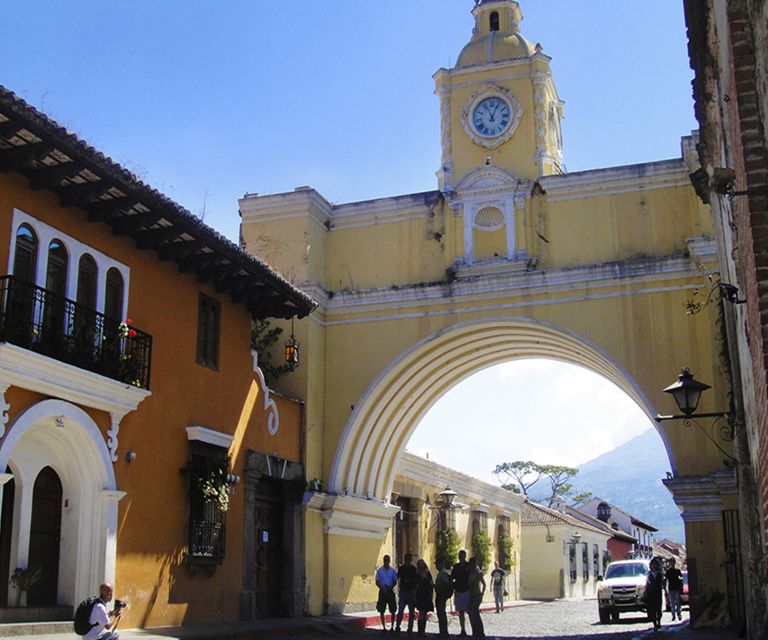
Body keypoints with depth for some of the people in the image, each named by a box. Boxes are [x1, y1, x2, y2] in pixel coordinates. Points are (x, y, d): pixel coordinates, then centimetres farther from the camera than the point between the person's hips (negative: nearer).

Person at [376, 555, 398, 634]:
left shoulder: (393, 570, 2)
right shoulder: (379, 570, 0)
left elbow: (395, 582, 4)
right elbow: (377, 582, 0)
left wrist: (390, 588, -14)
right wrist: (382, 588, -17)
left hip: (390, 591, 0)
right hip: (382, 592, 0)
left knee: (393, 611, 2)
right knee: (382, 611, 2)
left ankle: (392, 627, 12)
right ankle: (384, 627, 10)